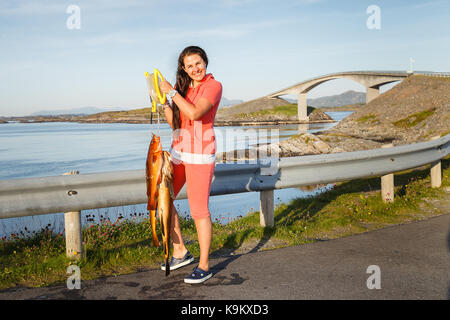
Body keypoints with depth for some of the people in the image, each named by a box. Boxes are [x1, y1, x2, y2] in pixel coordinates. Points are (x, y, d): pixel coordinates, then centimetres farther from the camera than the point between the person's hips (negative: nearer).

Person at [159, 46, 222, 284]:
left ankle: (204, 266, 9)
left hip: (200, 153, -8)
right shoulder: (185, 88, 13)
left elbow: (195, 114, -24)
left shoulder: (213, 86, -8)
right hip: (178, 150, 8)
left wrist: (171, 91, -16)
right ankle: (180, 252, 26)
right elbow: (173, 122, 10)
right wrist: (162, 99, 0)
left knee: (199, 210, -5)